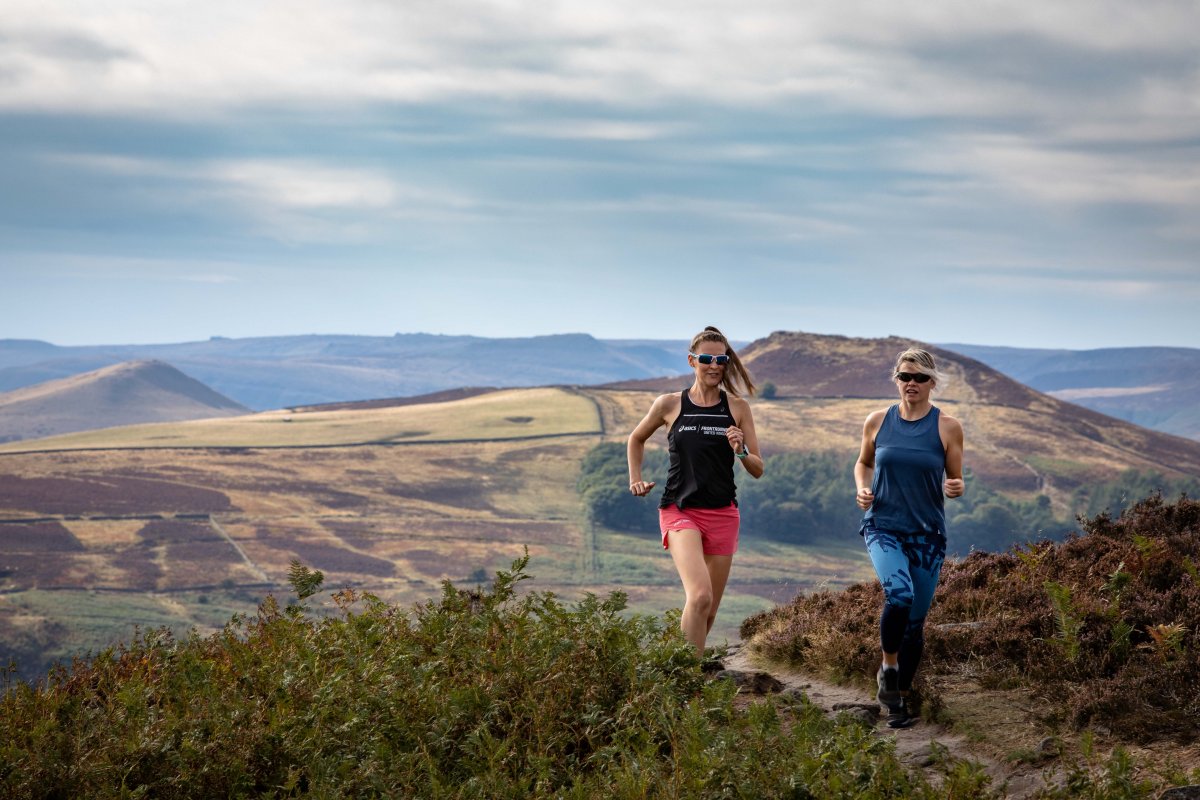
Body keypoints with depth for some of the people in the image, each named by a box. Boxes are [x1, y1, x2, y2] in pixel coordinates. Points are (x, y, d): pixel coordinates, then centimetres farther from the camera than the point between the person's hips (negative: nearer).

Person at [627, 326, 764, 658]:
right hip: (679, 510, -3)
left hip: (722, 514, 3)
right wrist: (635, 478, 10)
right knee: (700, 596, -25)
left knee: (708, 611, 7)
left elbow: (758, 469, 6)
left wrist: (741, 451, -14)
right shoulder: (669, 405, 2)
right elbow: (636, 439, 21)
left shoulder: (737, 407, 5)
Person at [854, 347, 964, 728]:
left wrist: (955, 487, -19)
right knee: (899, 593, -28)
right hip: (883, 527, -1)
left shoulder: (947, 427, -2)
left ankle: (901, 699, 25)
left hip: (927, 534, 1)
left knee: (915, 622, 6)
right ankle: (888, 668, -4)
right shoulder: (878, 422, 2)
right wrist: (862, 489, -2)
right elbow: (864, 462, 18)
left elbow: (955, 482, 5)